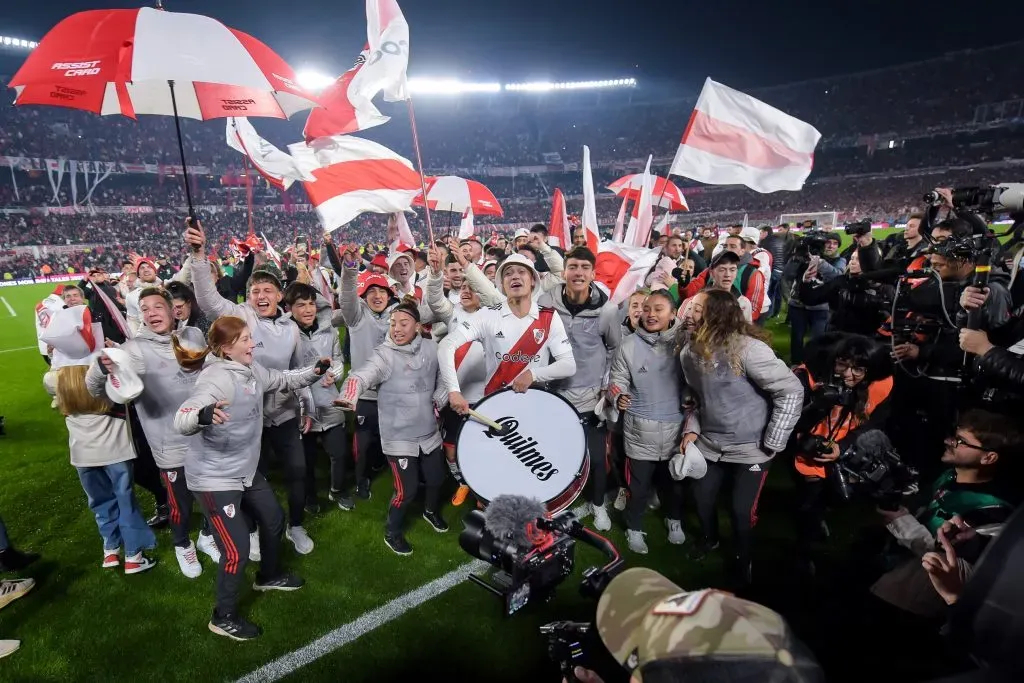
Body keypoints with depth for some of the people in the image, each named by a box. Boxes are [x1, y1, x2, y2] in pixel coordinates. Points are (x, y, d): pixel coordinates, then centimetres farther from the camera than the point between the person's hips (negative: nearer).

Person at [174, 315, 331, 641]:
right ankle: (224, 617, 20)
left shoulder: (251, 369, -2)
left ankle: (269, 576, 48)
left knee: (274, 519, 22)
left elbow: (282, 380, 14)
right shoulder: (215, 379, -27)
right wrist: (204, 415, -61)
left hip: (246, 470, 9)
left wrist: (315, 371, -2)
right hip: (214, 478, -9)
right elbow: (181, 418, -38)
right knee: (237, 549, -5)